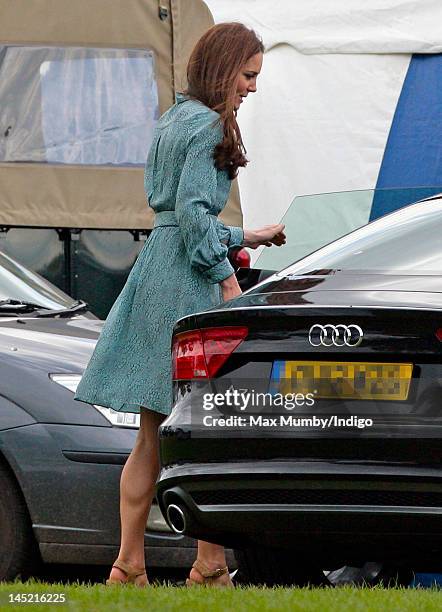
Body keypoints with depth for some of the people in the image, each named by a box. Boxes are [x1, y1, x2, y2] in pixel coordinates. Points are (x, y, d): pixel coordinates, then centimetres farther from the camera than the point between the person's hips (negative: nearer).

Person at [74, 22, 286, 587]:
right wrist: (226, 277, -13)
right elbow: (193, 212, -17)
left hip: (156, 269, 9)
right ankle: (210, 567, -5)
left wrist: (243, 238, 27)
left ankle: (128, 566, 6)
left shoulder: (174, 121, 19)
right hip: (187, 284, -9)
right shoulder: (208, 126, -10)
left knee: (152, 437, 8)